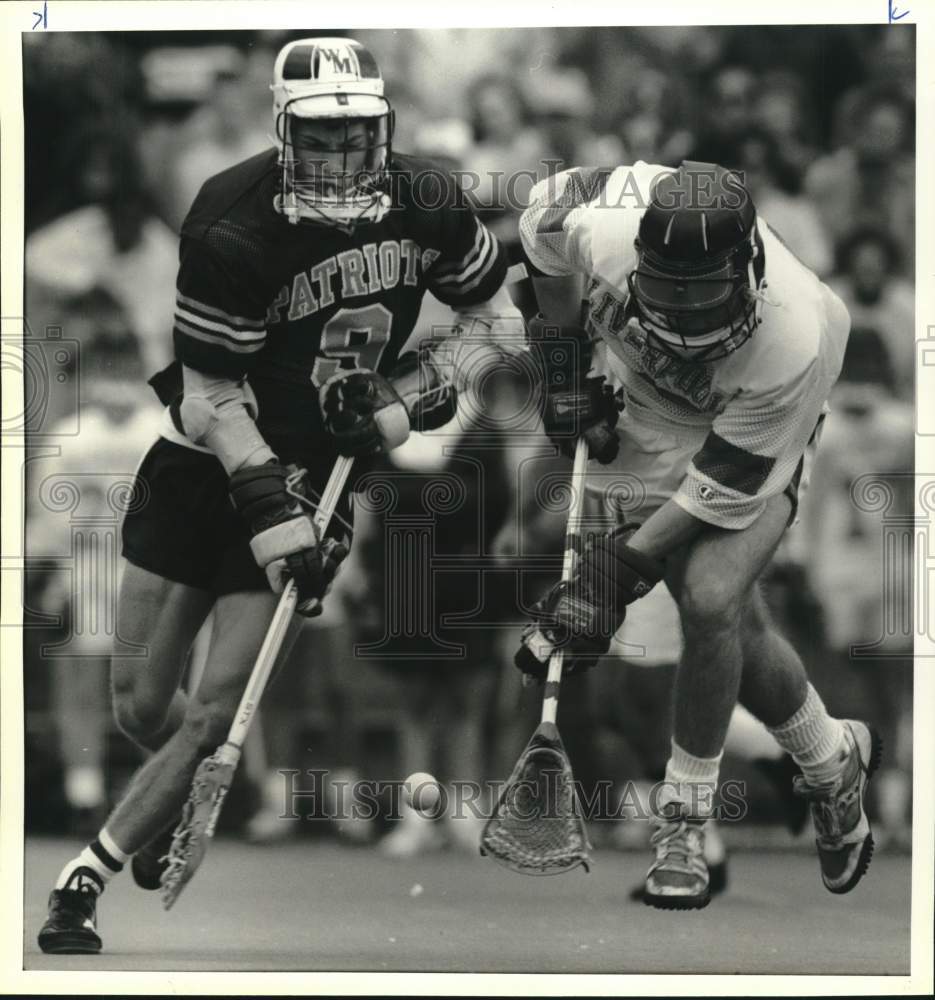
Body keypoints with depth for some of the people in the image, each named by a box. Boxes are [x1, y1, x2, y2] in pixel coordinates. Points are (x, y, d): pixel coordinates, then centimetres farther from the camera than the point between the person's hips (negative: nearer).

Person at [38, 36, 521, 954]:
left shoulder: (423, 205, -11)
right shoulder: (232, 228, -23)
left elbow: (497, 321, 2)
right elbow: (213, 399, -19)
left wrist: (401, 402, -14)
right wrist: (270, 509, -29)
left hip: (319, 471, 1)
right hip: (212, 463, -1)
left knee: (217, 714, -9)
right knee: (140, 704, 3)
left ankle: (85, 884, 2)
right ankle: (190, 792, 38)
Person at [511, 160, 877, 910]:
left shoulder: (793, 339, -39)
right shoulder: (603, 227, -34)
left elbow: (726, 484, -29)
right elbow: (546, 206, -7)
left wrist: (627, 564, -29)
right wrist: (562, 354, -2)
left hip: (758, 439, -3)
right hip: (644, 426, 3)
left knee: (711, 600, -25)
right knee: (736, 626, -4)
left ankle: (683, 821, -8)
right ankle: (831, 758, 25)